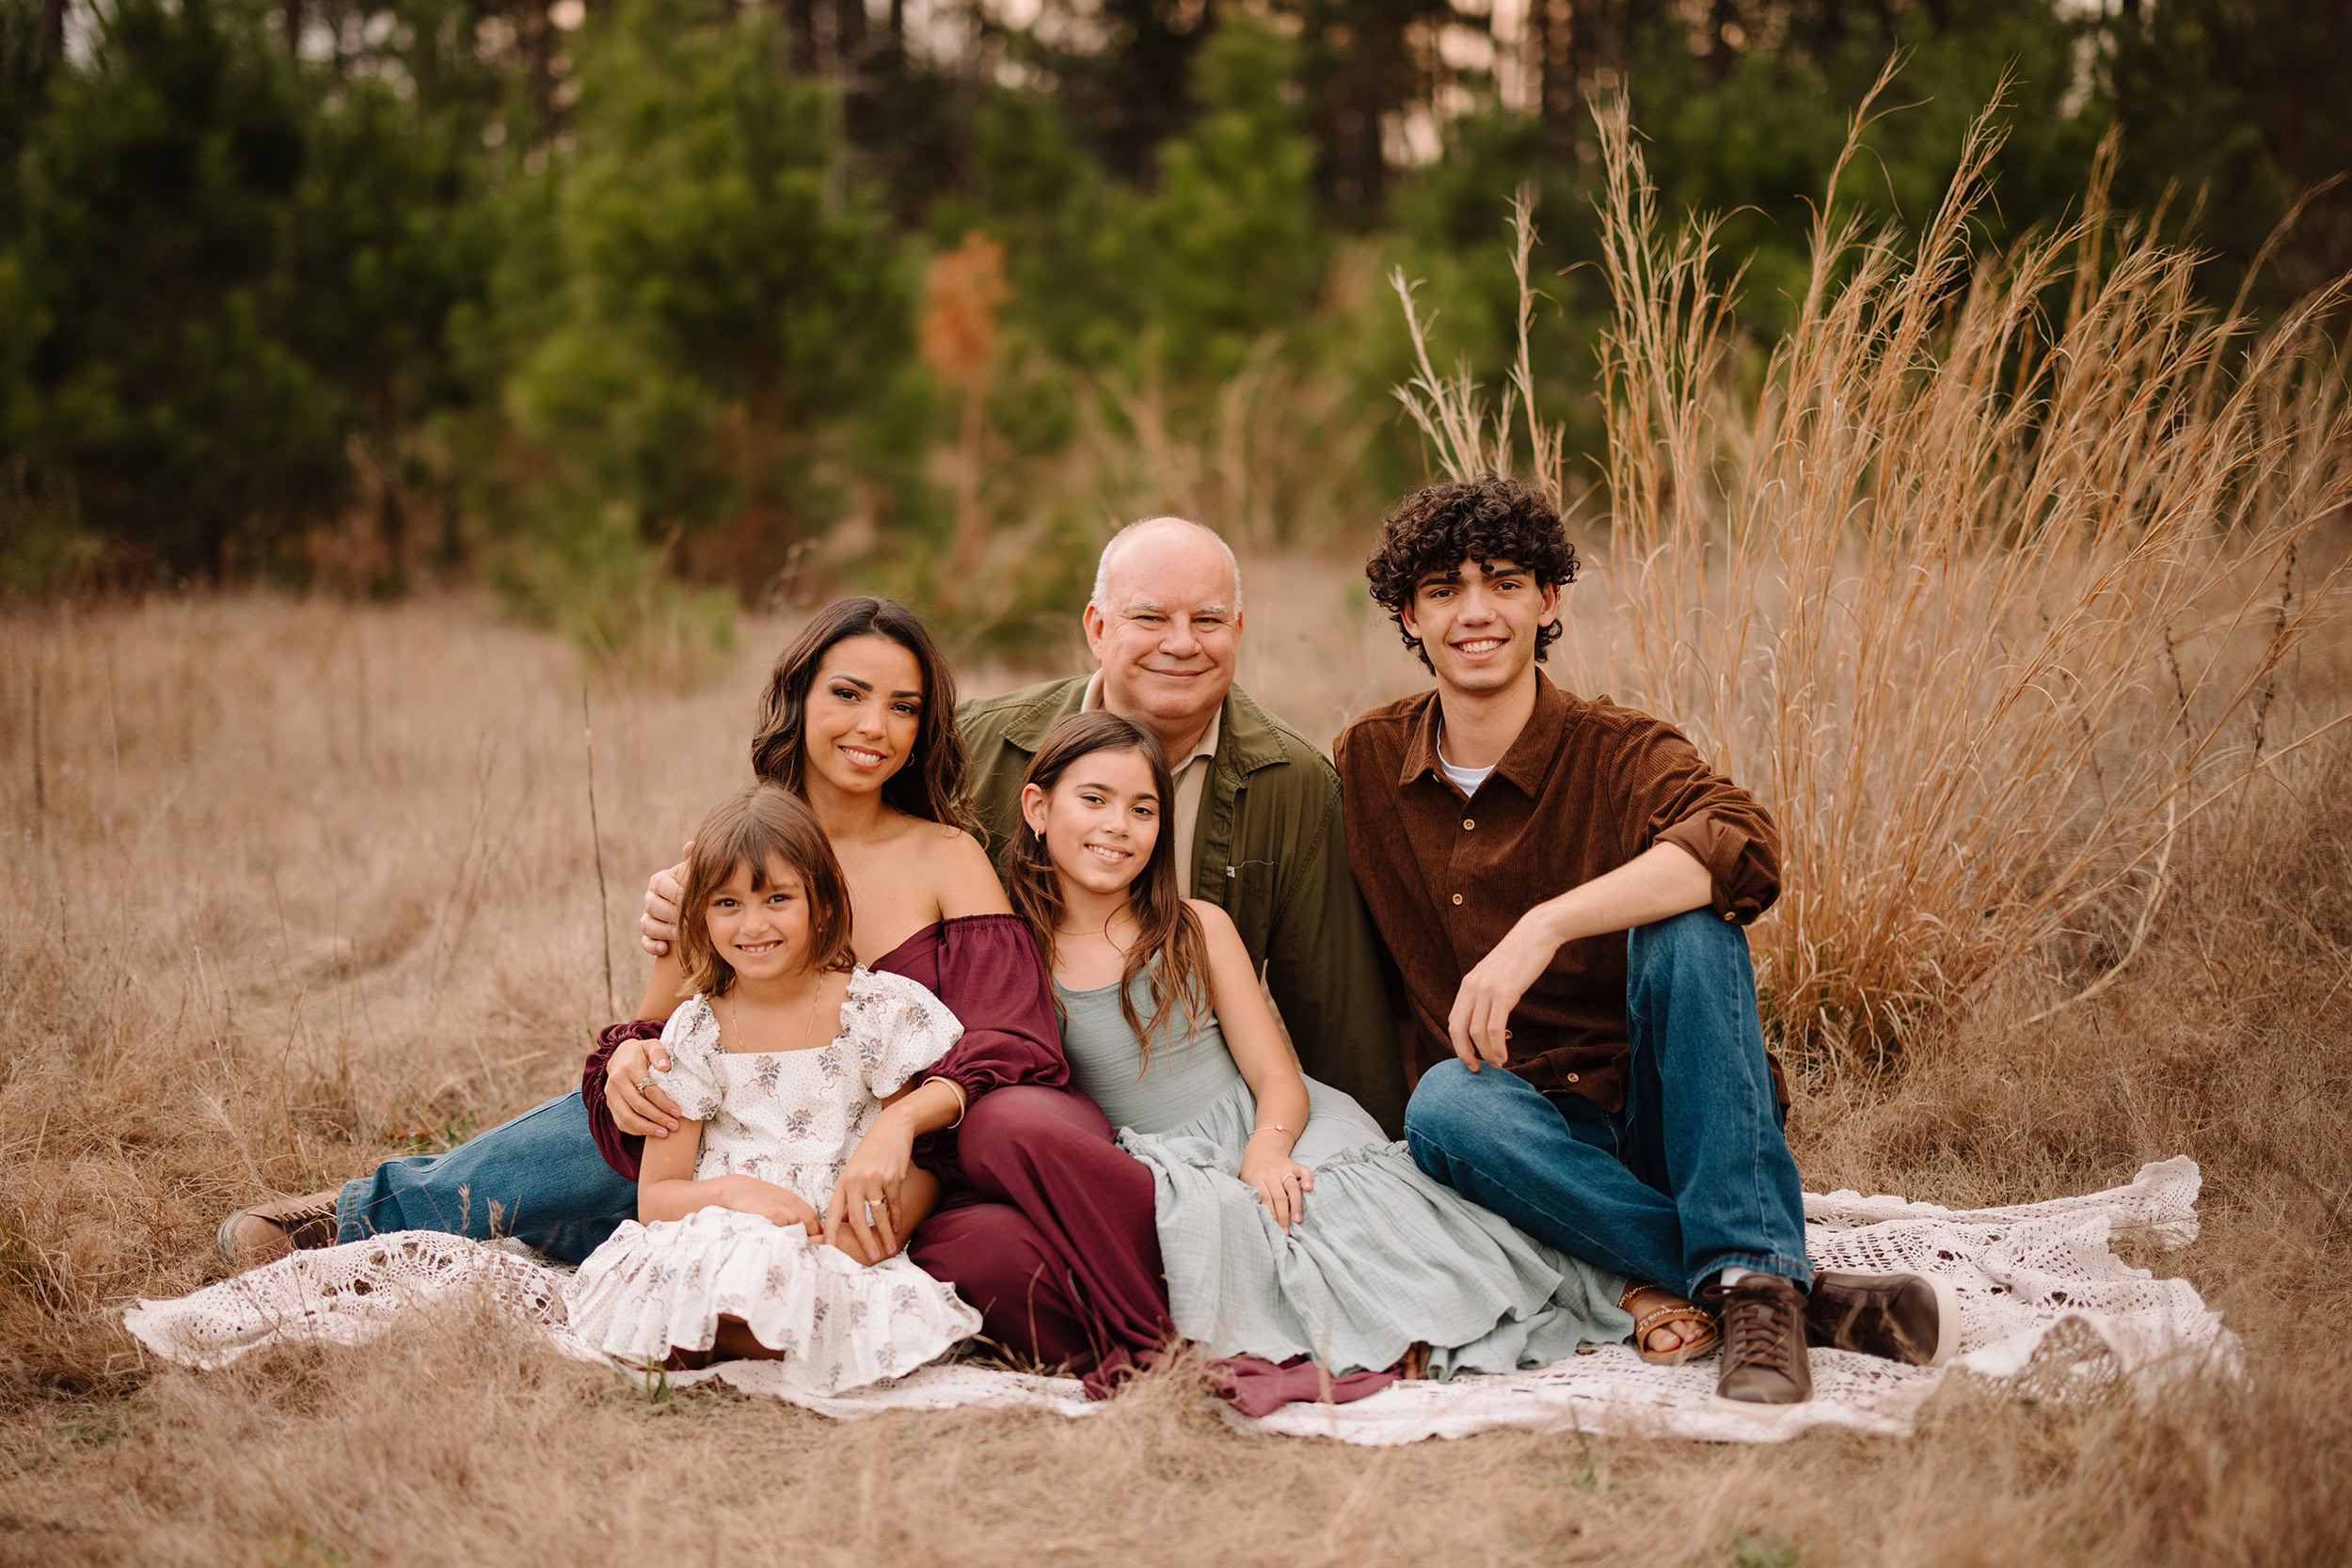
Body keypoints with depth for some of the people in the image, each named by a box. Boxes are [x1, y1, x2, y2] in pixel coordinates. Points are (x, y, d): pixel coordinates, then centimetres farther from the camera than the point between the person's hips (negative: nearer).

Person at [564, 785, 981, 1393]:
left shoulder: (885, 1009, 3)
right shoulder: (694, 1034, 7)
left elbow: (926, 1164, 3)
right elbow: (655, 1197, 7)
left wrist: (868, 1237, -16)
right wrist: (732, 1191, -15)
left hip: (843, 1258, 0)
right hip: (716, 1245, 0)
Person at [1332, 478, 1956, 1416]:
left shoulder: (1616, 752, -8)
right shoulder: (1366, 764, 4)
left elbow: (1744, 845, -31)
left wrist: (1543, 926, -40)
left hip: (1669, 1120, -2)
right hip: (1533, 1132, 2)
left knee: (1686, 928, -29)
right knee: (1445, 1102, -33)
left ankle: (1755, 1284, -35)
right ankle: (1819, 1300, -35)